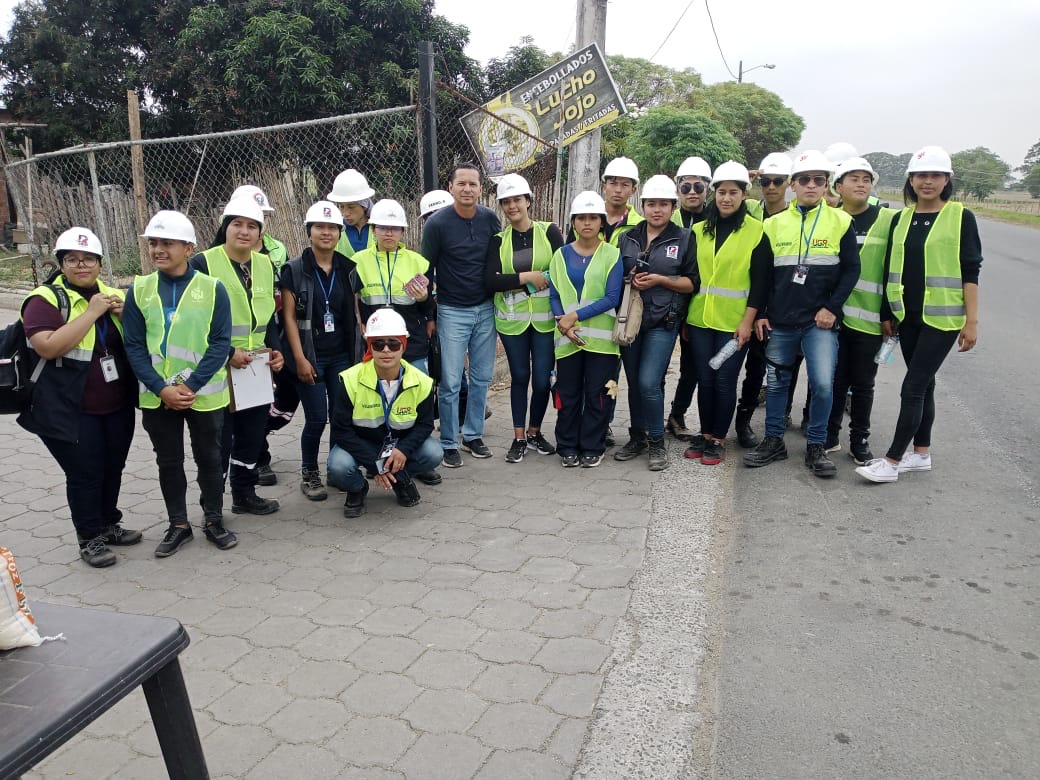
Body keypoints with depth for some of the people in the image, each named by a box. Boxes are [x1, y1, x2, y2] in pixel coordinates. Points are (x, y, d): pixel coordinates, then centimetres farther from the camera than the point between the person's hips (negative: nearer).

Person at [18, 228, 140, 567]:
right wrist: (92, 312, -23)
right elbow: (48, 347, -24)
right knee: (85, 474, 2)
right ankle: (89, 539, 18)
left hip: (118, 407, 6)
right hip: (72, 412, -5)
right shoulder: (45, 299, -9)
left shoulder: (113, 295, 9)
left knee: (113, 468, 16)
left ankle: (109, 525, 34)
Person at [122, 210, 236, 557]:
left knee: (209, 458, 11)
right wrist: (161, 388, -13)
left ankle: (214, 521, 28)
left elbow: (220, 343, -9)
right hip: (157, 397, 2)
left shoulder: (212, 289, -7)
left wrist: (191, 385, -17)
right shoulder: (139, 291, 0)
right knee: (168, 462, 14)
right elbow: (134, 346, -2)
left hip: (204, 395, -2)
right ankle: (178, 525, 29)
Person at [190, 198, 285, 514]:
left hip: (257, 369, 6)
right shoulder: (202, 264, -10)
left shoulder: (265, 265, 10)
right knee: (219, 439, 1)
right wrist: (227, 353, -18)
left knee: (253, 434, 14)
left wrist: (276, 349, 2)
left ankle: (245, 494, 31)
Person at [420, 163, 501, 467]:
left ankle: (473, 435, 24)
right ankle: (449, 443, 11)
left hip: (485, 309, 4)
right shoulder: (437, 223, -9)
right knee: (450, 382, -2)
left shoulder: (490, 219, 1)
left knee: (482, 377, 9)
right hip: (452, 312, -4)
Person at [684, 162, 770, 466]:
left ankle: (718, 439, 14)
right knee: (705, 379, 9)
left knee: (724, 381, 1)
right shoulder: (699, 230, 9)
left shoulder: (756, 232, -3)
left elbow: (760, 282, -5)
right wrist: (683, 317, 9)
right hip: (700, 319, 4)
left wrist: (748, 321, -11)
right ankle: (705, 434, 22)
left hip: (734, 322, -3)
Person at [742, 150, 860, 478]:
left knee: (823, 384, -8)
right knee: (776, 382, 10)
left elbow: (851, 269, 2)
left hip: (820, 320, -2)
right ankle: (773, 441, 25)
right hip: (780, 321, 2)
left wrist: (831, 308, -7)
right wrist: (759, 314, 3)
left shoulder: (840, 222, 2)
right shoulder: (773, 224, 5)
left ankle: (816, 446, 10)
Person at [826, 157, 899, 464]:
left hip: (869, 317, -1)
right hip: (833, 314, 1)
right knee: (835, 378, 8)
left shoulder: (889, 220, 0)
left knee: (862, 384, 9)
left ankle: (860, 440, 23)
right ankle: (829, 436, 22)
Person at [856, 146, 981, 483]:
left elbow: (971, 272, -7)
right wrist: (886, 313, 11)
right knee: (923, 383, 14)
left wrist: (972, 321, -10)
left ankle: (892, 461, -1)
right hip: (907, 316, 5)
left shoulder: (961, 217, -5)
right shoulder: (901, 218, 8)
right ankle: (921, 453, 25)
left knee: (913, 387, -7)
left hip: (942, 317, -5)